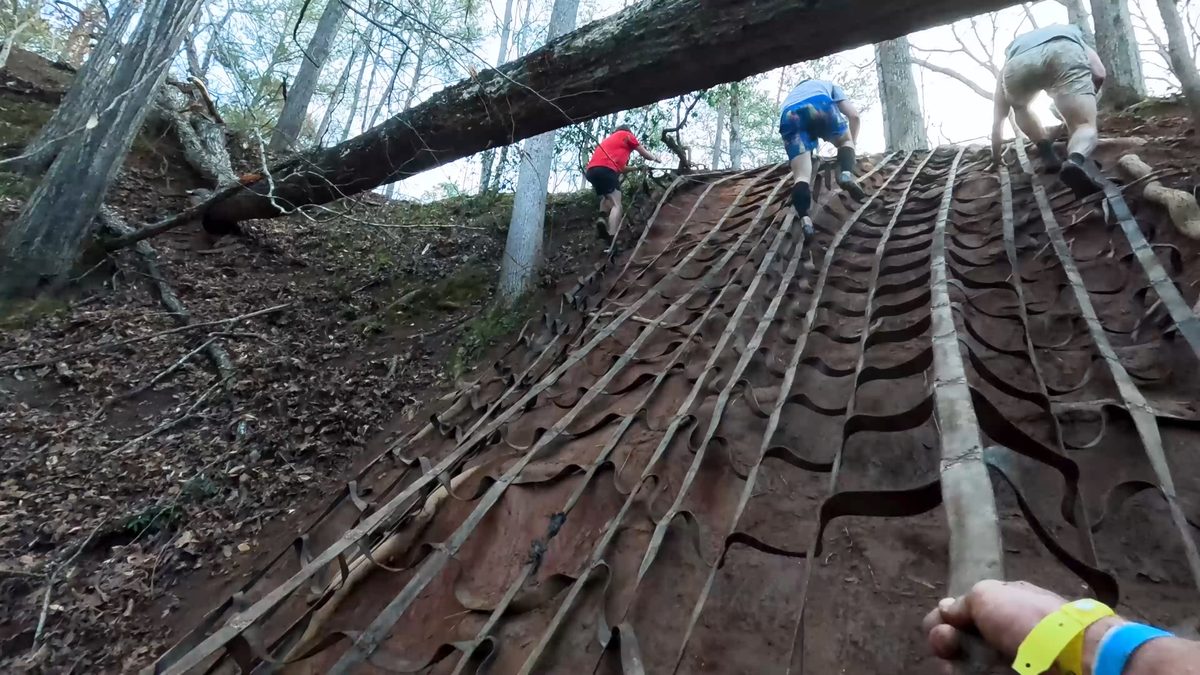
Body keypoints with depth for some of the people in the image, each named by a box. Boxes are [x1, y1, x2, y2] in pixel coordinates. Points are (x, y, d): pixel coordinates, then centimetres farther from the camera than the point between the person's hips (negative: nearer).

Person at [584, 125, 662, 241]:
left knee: (607, 197, 27)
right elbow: (645, 154, 26)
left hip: (591, 170, 7)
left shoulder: (610, 138, 38)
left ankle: (602, 220, -1)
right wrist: (656, 159, 46)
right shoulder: (627, 135, 19)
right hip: (605, 168, -7)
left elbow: (621, 167, 40)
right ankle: (612, 239, -25)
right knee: (616, 205, -9)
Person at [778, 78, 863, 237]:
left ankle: (804, 219, -27)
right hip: (819, 104, -1)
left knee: (801, 176, -2)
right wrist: (852, 142, 43)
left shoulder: (792, 94, 48)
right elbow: (855, 116, 30)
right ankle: (847, 174, -5)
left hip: (789, 116, 2)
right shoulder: (829, 86, 40)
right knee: (845, 140, 25)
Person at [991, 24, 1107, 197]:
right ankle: (1075, 161, -27)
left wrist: (996, 157, 49)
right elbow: (1099, 74, 24)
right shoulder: (1072, 36, 44)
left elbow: (998, 119, 41)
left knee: (1019, 108, 34)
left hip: (1018, 64, 1)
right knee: (1085, 126, 6)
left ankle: (1047, 153, 15)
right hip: (1064, 53, -1)